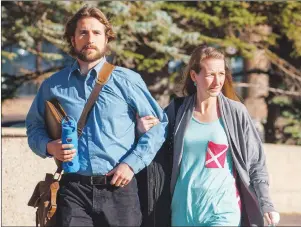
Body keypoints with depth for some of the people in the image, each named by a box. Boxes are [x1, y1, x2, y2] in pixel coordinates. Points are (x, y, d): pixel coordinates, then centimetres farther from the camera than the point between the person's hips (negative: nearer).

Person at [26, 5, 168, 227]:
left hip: (118, 187, -1)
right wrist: (48, 146, -3)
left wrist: (131, 163, -6)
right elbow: (34, 126, 20)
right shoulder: (53, 86, 10)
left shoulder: (127, 81, 3)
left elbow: (158, 124, 5)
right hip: (73, 189, 1)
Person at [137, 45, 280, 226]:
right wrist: (145, 133, -5)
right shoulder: (177, 110, 3)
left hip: (222, 210, -3)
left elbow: (255, 163, 2)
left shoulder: (236, 112, -3)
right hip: (183, 209, 3)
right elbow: (161, 156, 13)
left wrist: (265, 204, -3)